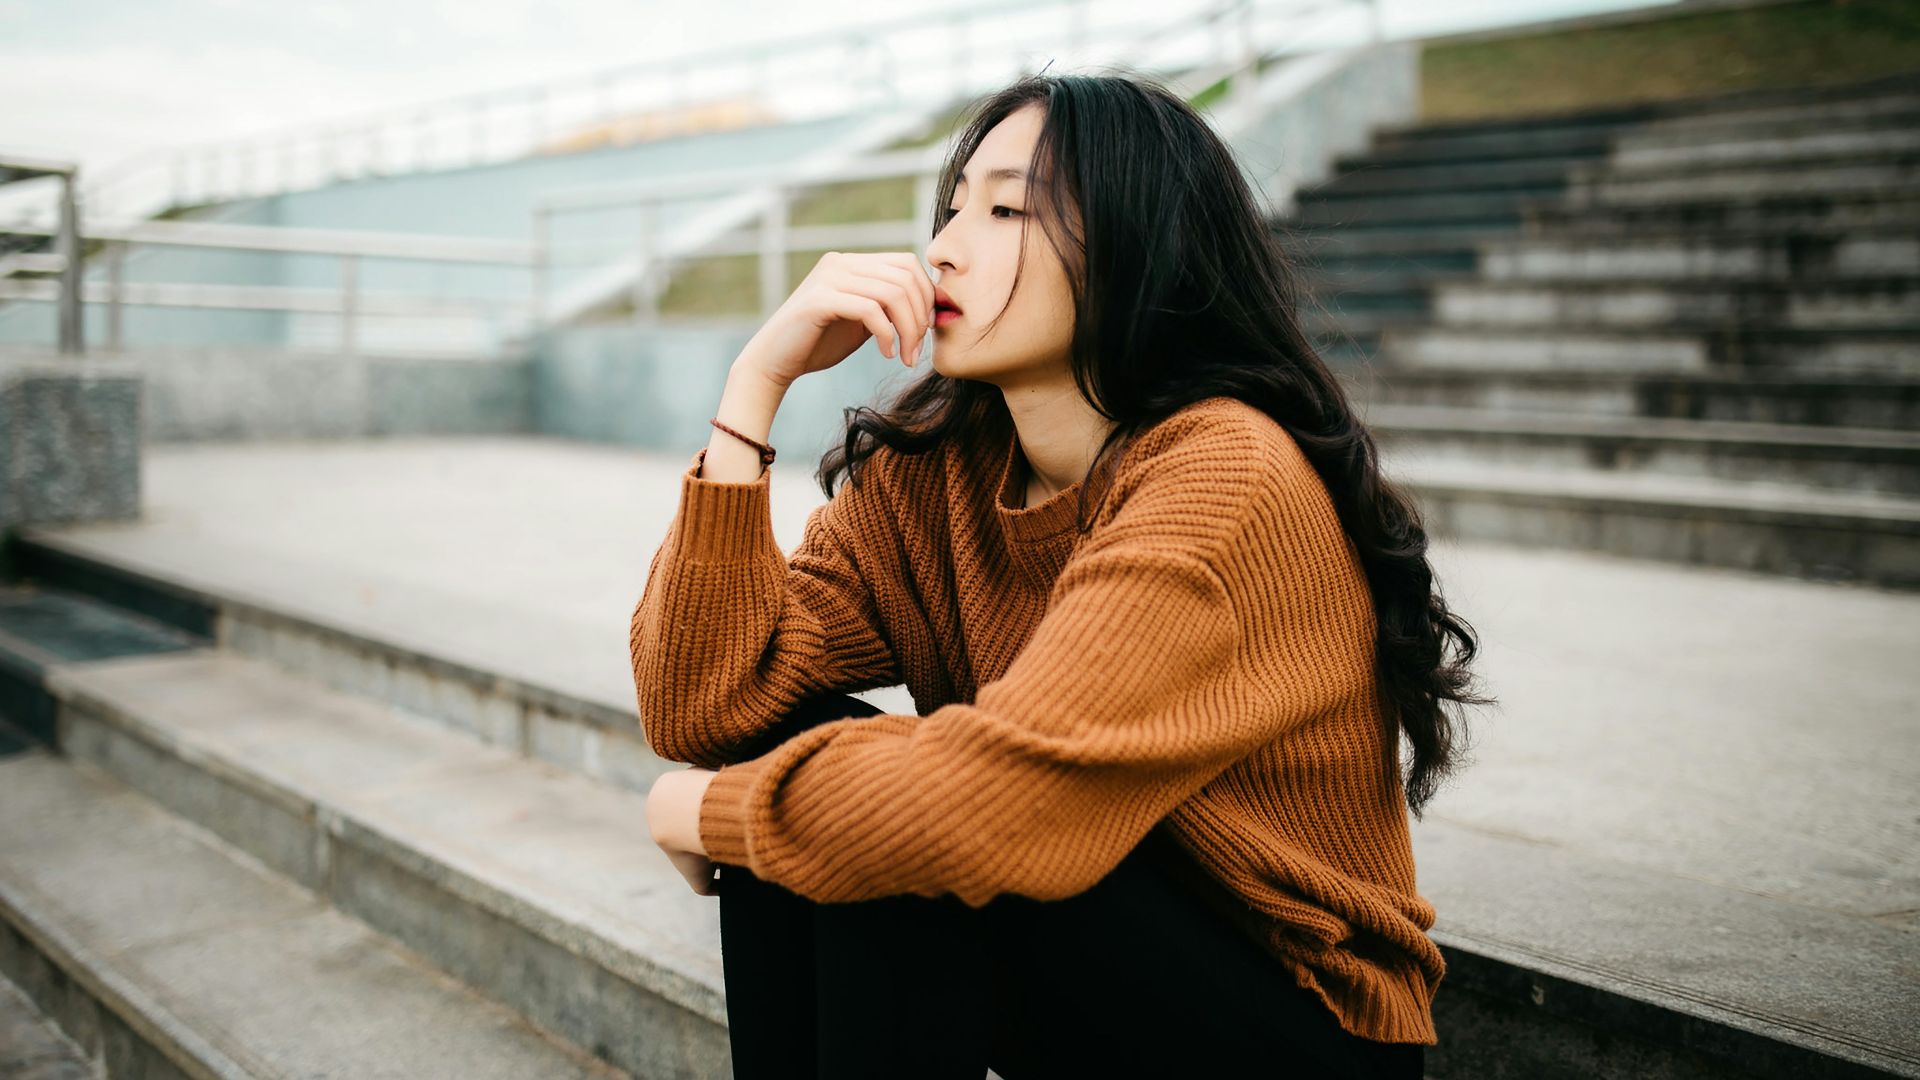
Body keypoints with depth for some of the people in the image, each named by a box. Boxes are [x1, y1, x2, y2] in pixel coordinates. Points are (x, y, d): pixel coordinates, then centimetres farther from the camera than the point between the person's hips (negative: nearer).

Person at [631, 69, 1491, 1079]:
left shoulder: (1227, 482, -24)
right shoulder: (931, 470, -2)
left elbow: (995, 803, -35)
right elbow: (699, 708, -11)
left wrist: (707, 808, -17)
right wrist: (757, 379, -16)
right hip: (1084, 954, 6)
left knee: (893, 826, -26)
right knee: (782, 742, -13)